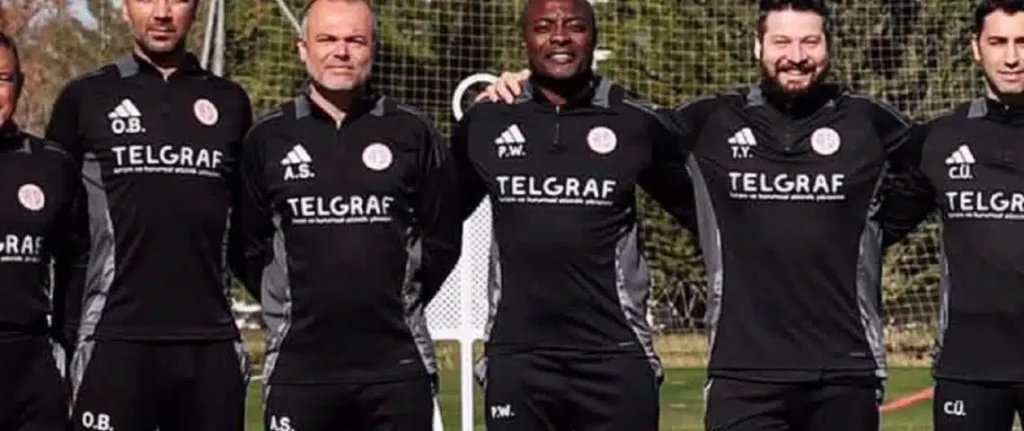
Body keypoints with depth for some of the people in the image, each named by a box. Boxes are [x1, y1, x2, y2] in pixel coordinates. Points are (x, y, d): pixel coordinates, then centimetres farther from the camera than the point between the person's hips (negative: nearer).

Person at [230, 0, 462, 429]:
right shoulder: (267, 138, 3)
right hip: (298, 366, 0)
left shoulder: (412, 133, 3)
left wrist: (400, 299, 5)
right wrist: (290, 302, 5)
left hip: (397, 363, 0)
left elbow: (443, 237, 9)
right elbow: (246, 241, 9)